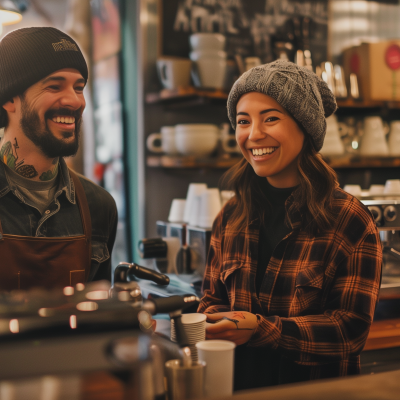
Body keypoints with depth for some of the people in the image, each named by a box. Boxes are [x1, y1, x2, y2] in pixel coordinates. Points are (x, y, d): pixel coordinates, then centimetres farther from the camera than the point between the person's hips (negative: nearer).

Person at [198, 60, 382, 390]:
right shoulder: (231, 217, 7)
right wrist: (211, 324, -9)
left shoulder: (350, 221, -6)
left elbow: (352, 328, -9)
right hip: (237, 384, 4)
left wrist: (261, 329, -18)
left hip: (315, 387, -3)